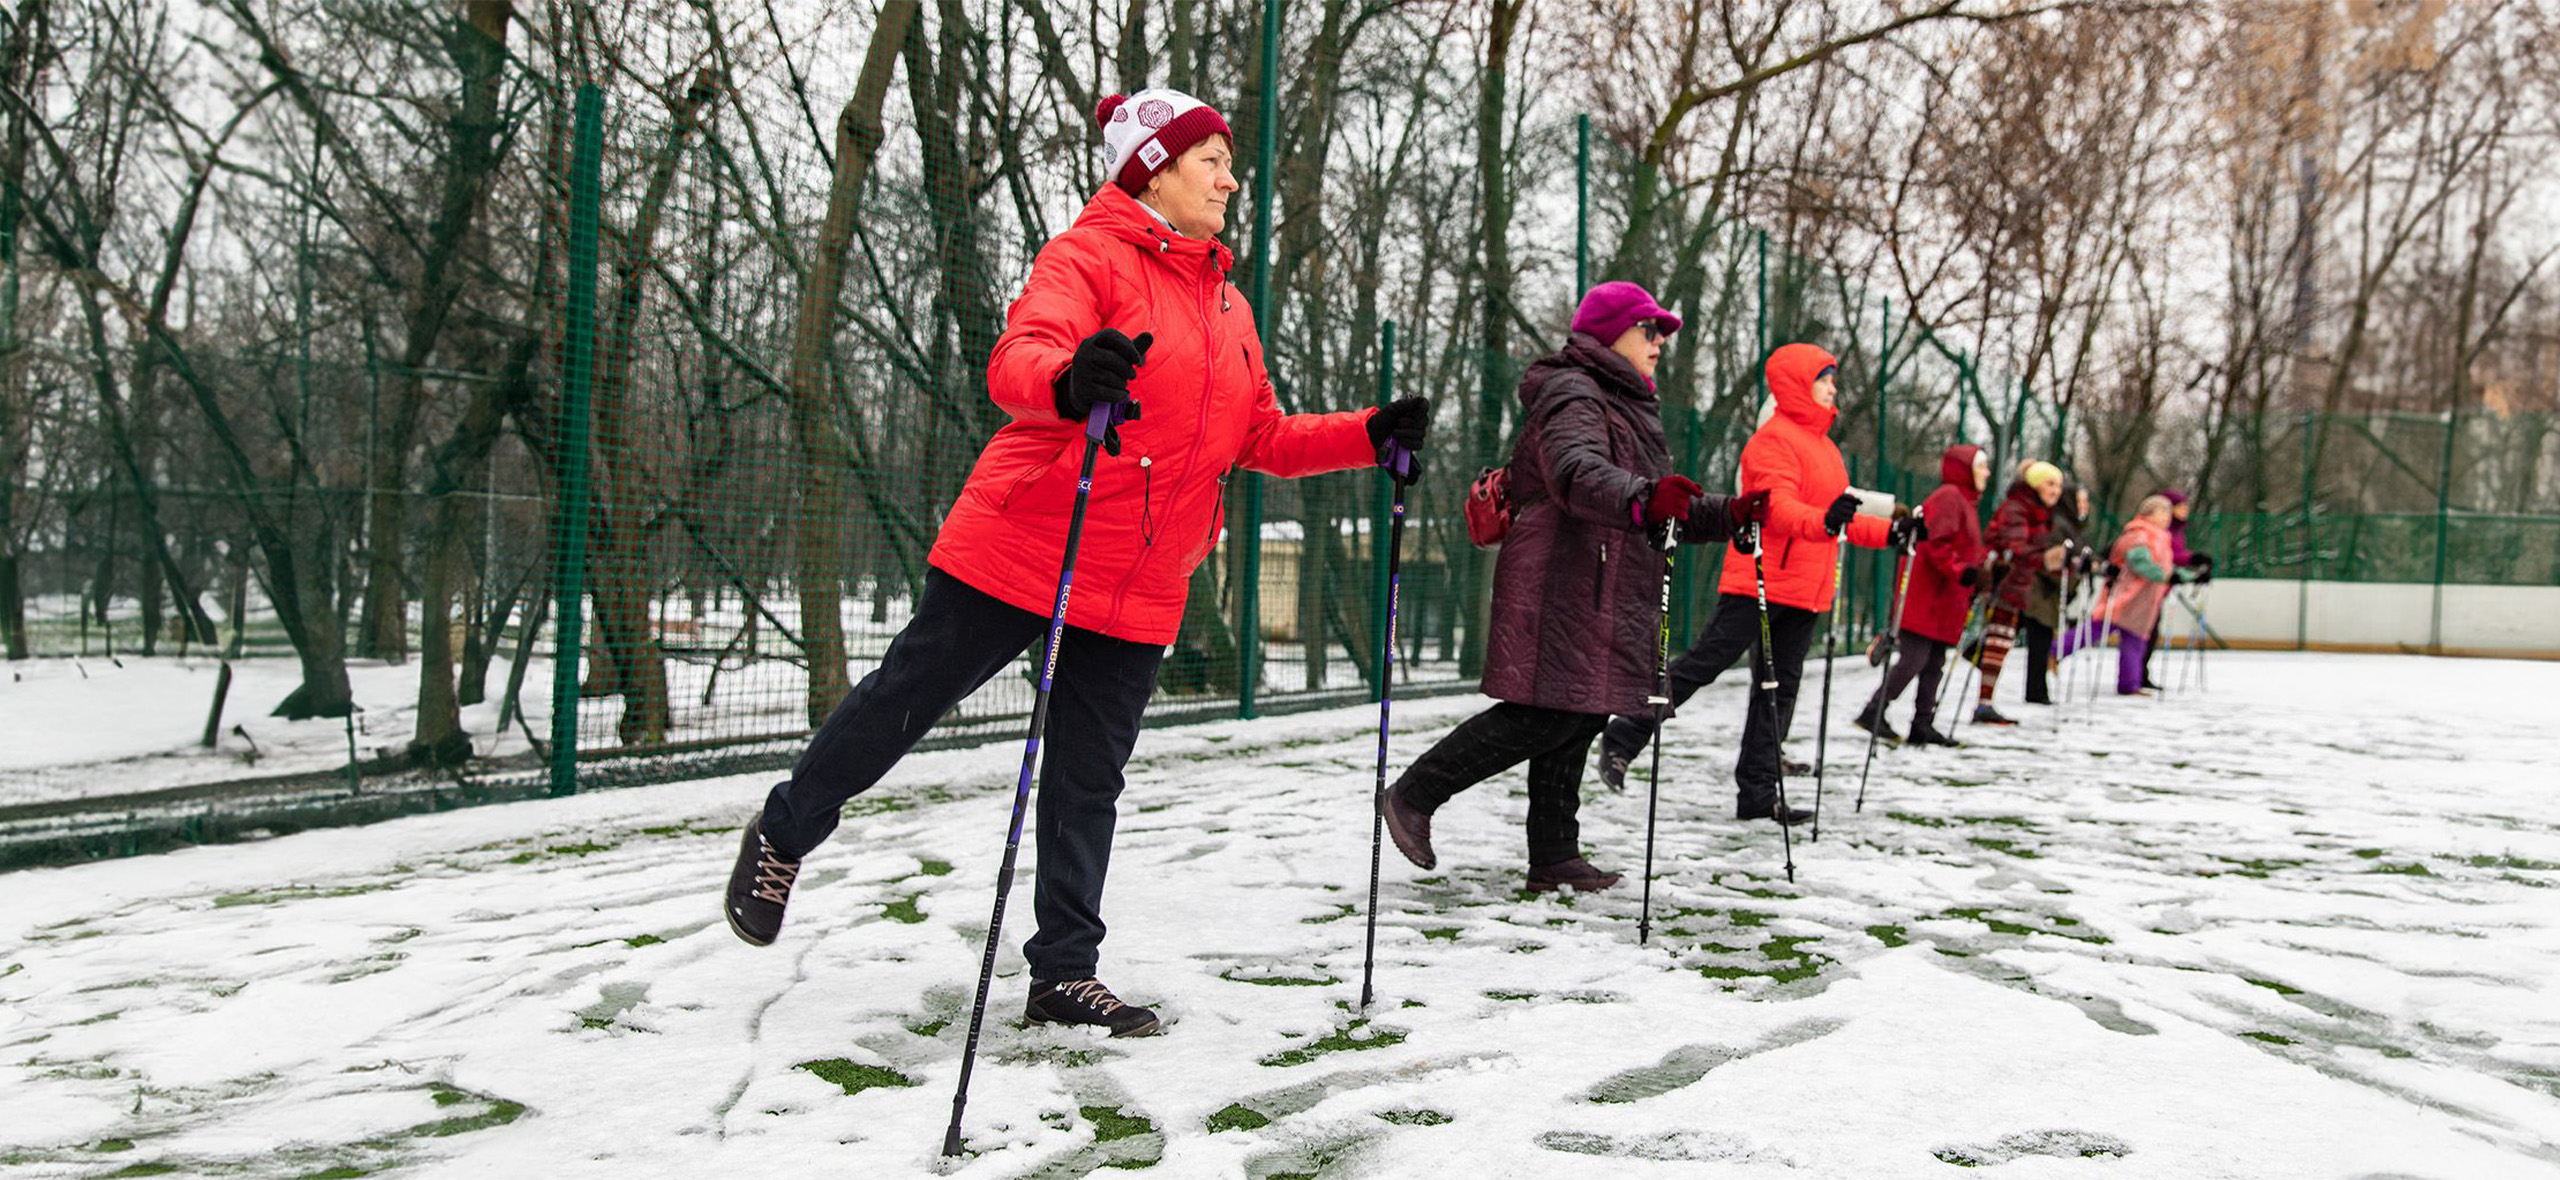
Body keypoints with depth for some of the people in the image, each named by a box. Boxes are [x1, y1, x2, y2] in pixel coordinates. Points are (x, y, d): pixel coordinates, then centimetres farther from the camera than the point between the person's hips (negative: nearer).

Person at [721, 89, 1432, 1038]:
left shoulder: (1225, 304, 18)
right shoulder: (1090, 255, -6)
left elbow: (1261, 437, 22)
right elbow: (1016, 362, -24)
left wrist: (1371, 435, 10)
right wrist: (1068, 380, -46)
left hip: (1141, 588, 6)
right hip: (1020, 550, -6)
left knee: (1089, 782, 9)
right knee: (905, 700, 6)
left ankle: (1065, 974, 18)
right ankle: (785, 835, 31)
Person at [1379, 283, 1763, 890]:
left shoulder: (1628, 406, 27)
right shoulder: (1573, 395, -8)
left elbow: (1664, 511, 30)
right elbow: (1577, 472, -30)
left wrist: (1728, 516, 14)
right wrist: (1642, 499, -48)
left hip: (1604, 599, 10)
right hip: (1562, 588, -10)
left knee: (1579, 718, 8)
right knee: (1547, 716, -14)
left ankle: (1554, 858, 12)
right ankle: (1411, 795, -4)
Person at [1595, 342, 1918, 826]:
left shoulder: (1824, 445, 20)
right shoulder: (1774, 439, -9)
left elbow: (1845, 521, 26)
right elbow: (1778, 507, -24)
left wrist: (1893, 531, 17)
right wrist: (1824, 521, -41)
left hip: (1804, 592, 9)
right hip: (1761, 581, -9)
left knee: (1780, 686, 8)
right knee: (1703, 663, -10)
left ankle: (1757, 791, 12)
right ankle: (1622, 739, 0)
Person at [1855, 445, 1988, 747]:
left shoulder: (1965, 501, 23)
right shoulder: (1948, 497, -9)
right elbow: (1936, 543, -20)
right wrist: (1960, 571, -26)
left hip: (1944, 601, 10)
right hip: (1926, 595, -10)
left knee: (1934, 662, 8)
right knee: (1914, 658, -12)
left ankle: (1922, 724, 11)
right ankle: (1873, 712, -6)